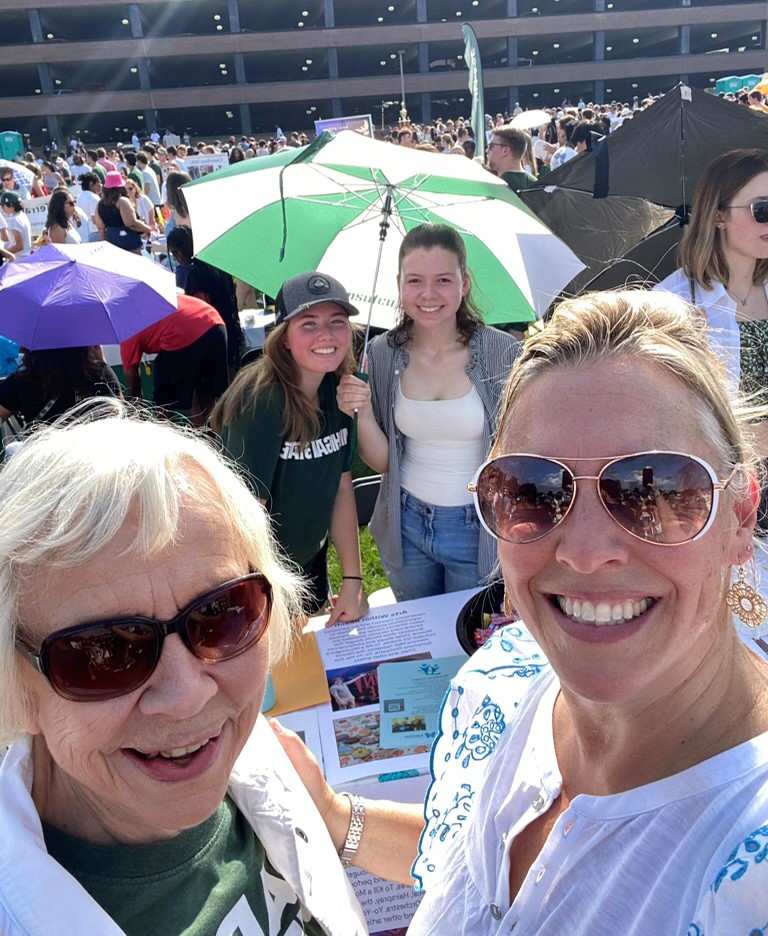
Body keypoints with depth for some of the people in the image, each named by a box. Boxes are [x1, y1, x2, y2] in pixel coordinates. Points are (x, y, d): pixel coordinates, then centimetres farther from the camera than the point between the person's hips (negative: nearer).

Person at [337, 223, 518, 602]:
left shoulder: (501, 353, -15)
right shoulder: (382, 354, -6)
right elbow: (382, 463, -1)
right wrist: (362, 415, -19)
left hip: (479, 530, -2)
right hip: (406, 525, 3)